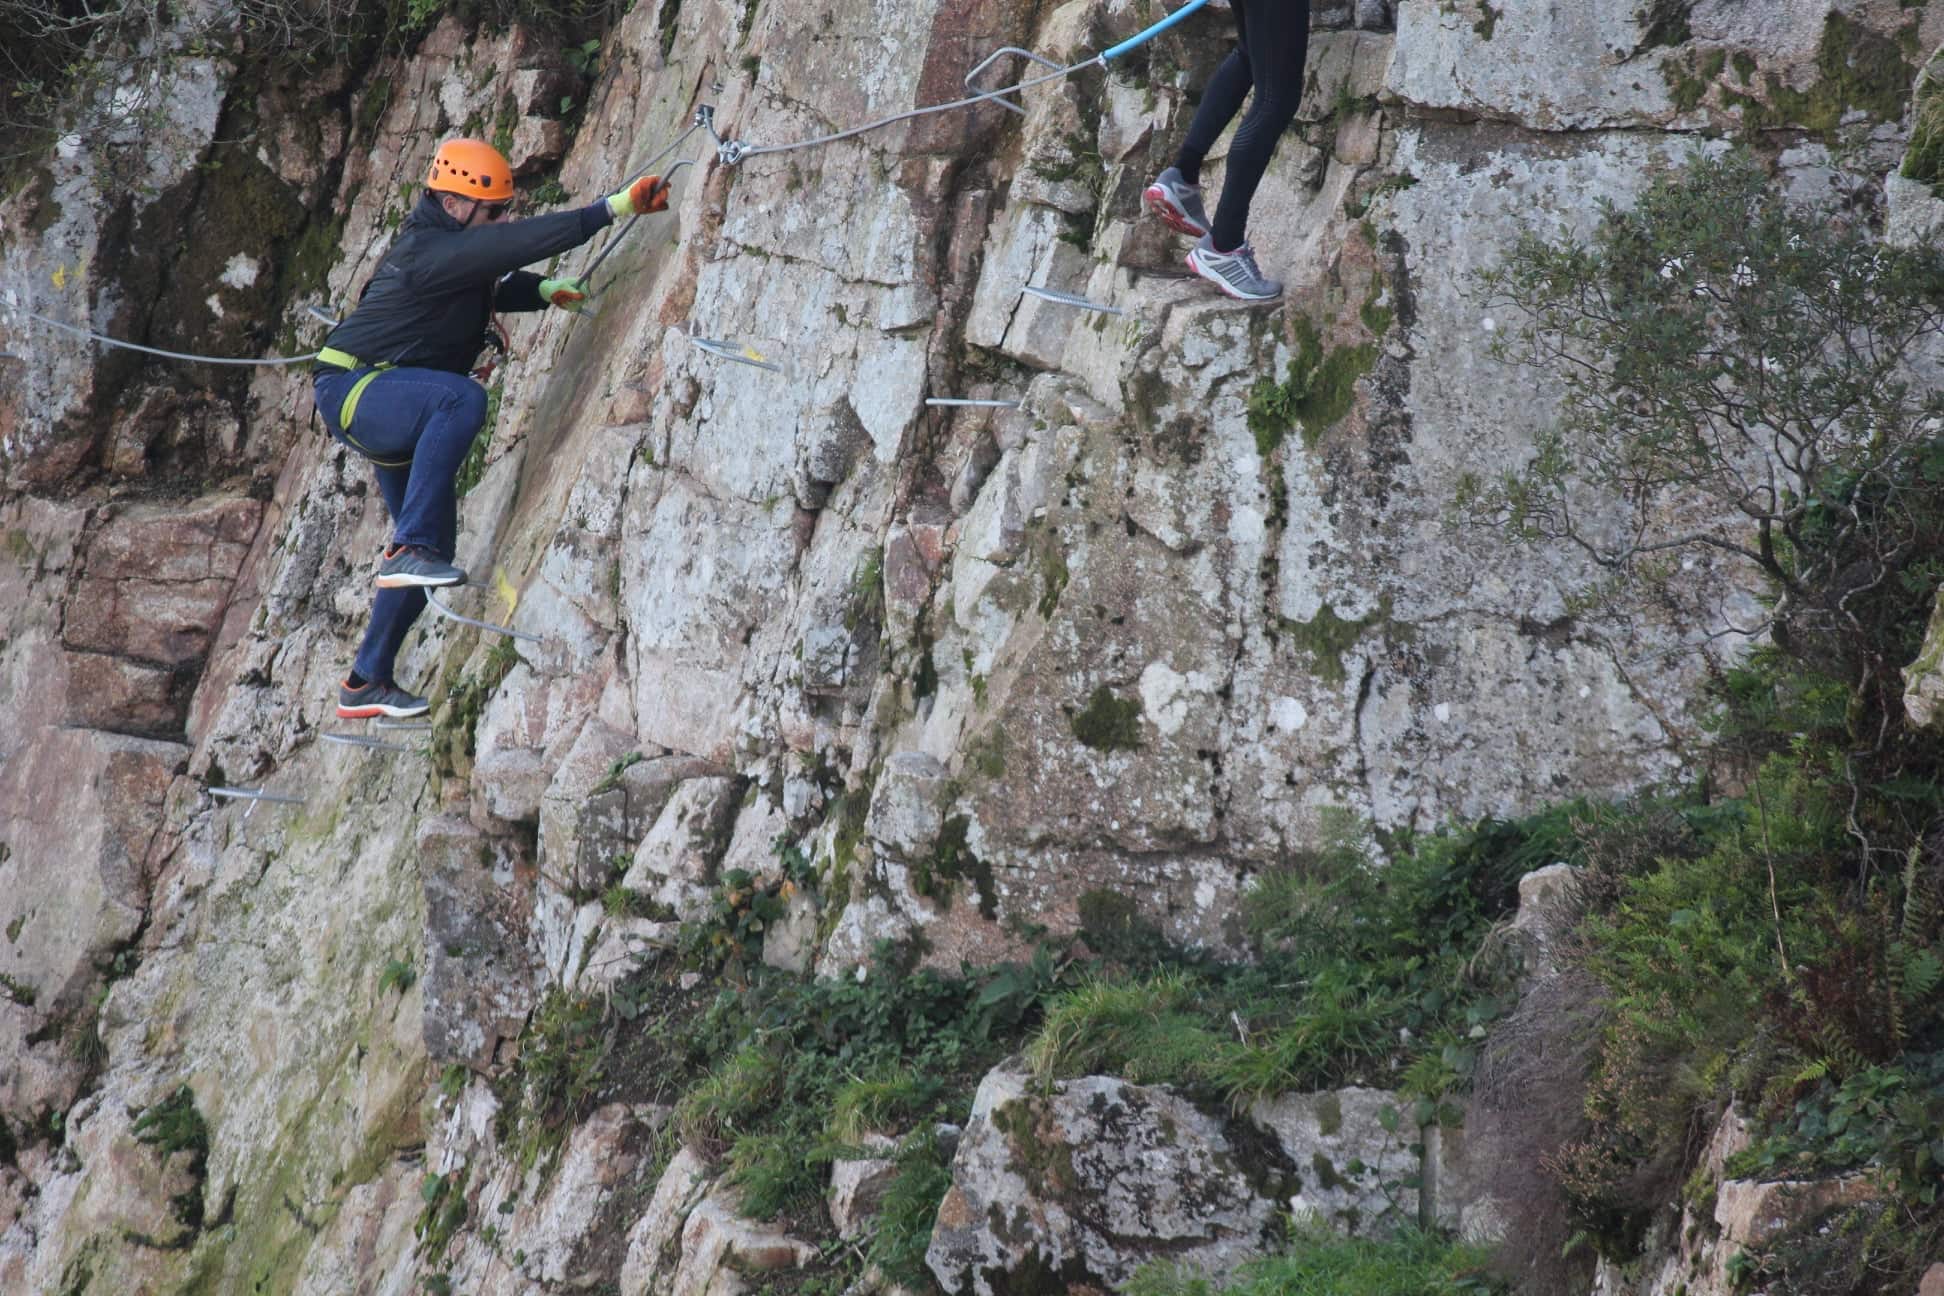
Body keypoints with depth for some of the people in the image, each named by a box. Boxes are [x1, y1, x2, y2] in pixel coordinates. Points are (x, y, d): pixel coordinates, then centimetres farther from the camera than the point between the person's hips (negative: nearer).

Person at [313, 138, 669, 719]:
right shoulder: (430, 251, -21)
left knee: (432, 543, 8)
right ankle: (407, 550, -36)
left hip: (390, 409, 10)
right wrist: (616, 207, -34)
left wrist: (544, 291, 4)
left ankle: (366, 683, 16)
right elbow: (520, 241, -31)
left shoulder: (458, 248, 9)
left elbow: (495, 286, 28)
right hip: (351, 389, -10)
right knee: (462, 397, -38)